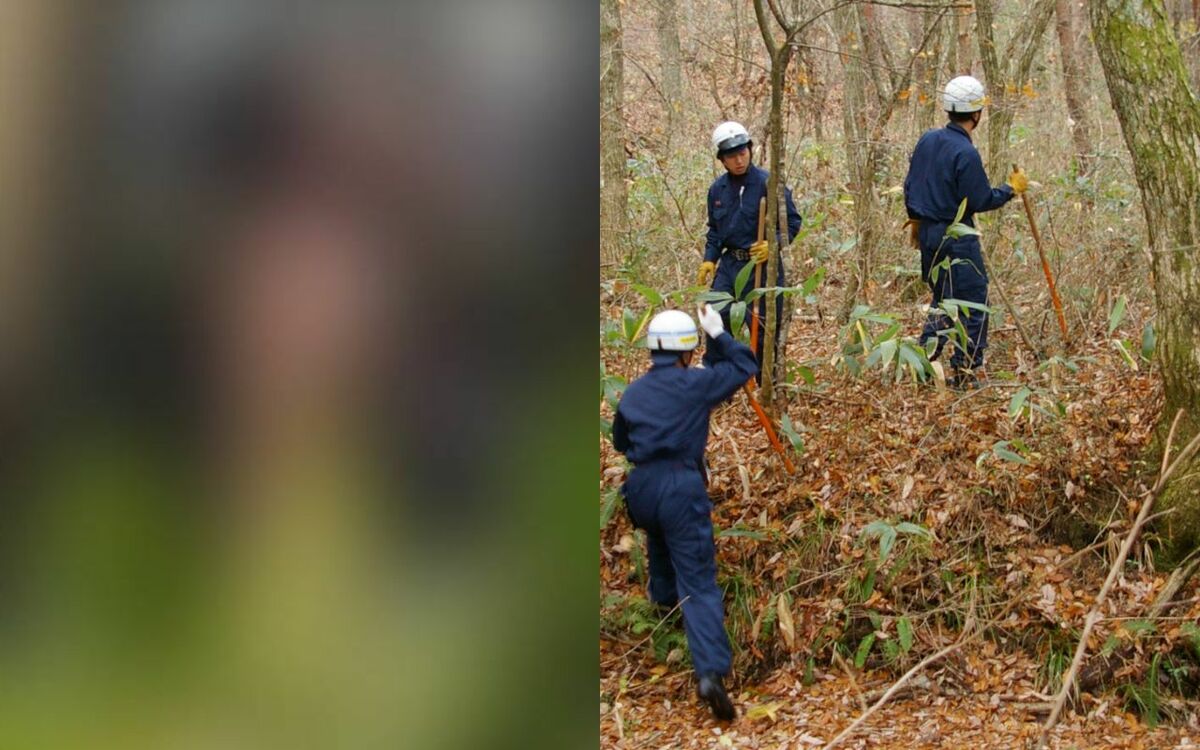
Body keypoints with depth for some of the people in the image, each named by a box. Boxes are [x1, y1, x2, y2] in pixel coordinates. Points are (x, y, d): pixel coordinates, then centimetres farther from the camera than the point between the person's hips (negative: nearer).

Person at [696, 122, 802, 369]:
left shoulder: (768, 183, -10)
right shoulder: (717, 189, 7)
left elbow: (792, 222, -6)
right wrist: (709, 259, 6)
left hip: (762, 266, -4)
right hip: (729, 265, 5)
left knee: (764, 329, 2)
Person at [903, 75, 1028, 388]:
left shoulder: (928, 139, 4)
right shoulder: (966, 153, -20)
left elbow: (910, 184, 12)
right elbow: (980, 201, -16)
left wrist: (915, 219, 24)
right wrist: (1012, 189, -2)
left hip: (928, 232, 8)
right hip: (957, 238, -8)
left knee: (943, 300, 20)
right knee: (973, 303, 1)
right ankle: (965, 371, 3)